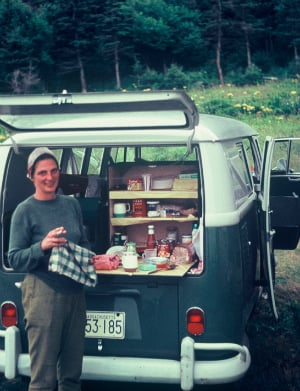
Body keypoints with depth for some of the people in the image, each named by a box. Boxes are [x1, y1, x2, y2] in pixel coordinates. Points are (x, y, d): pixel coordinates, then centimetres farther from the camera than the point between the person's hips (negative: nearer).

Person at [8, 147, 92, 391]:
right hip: (42, 294, -5)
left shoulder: (72, 204, 9)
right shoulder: (25, 211, -5)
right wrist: (42, 246, -21)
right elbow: (15, 259, -5)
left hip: (75, 292, 5)